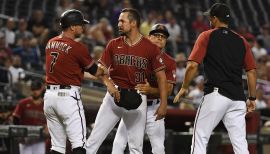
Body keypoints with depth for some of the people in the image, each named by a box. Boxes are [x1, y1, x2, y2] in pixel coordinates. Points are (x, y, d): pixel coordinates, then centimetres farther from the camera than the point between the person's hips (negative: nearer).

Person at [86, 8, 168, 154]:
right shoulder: (114, 44, 6)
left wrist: (163, 103, -7)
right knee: (93, 140, -5)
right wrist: (109, 84, -13)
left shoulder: (150, 48, -2)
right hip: (115, 94, 2)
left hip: (137, 98, -2)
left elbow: (161, 76, -1)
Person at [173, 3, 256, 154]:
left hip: (216, 94, -4)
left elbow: (193, 65, -6)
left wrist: (184, 88, 6)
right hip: (238, 98, 4)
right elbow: (252, 71, 12)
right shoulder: (241, 41, 15)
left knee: (200, 137, 3)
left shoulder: (207, 36, 3)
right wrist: (252, 98, 19)